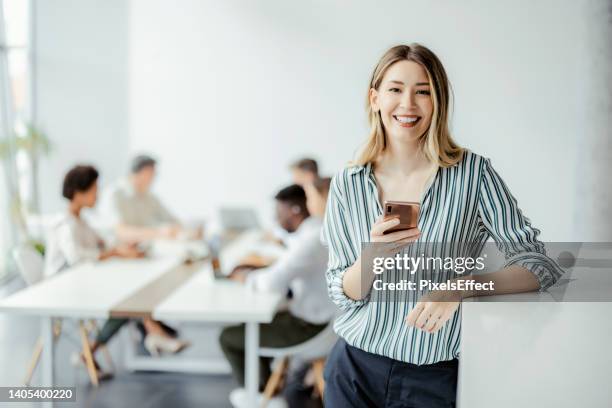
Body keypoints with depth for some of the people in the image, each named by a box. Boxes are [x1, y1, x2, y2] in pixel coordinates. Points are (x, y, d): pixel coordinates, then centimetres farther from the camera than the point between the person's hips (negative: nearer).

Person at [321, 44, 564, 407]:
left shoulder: (473, 173, -10)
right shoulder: (348, 184, -3)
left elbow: (541, 264, -13)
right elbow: (343, 293, -2)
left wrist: (460, 287, -29)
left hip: (435, 378, -1)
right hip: (355, 367, 2)